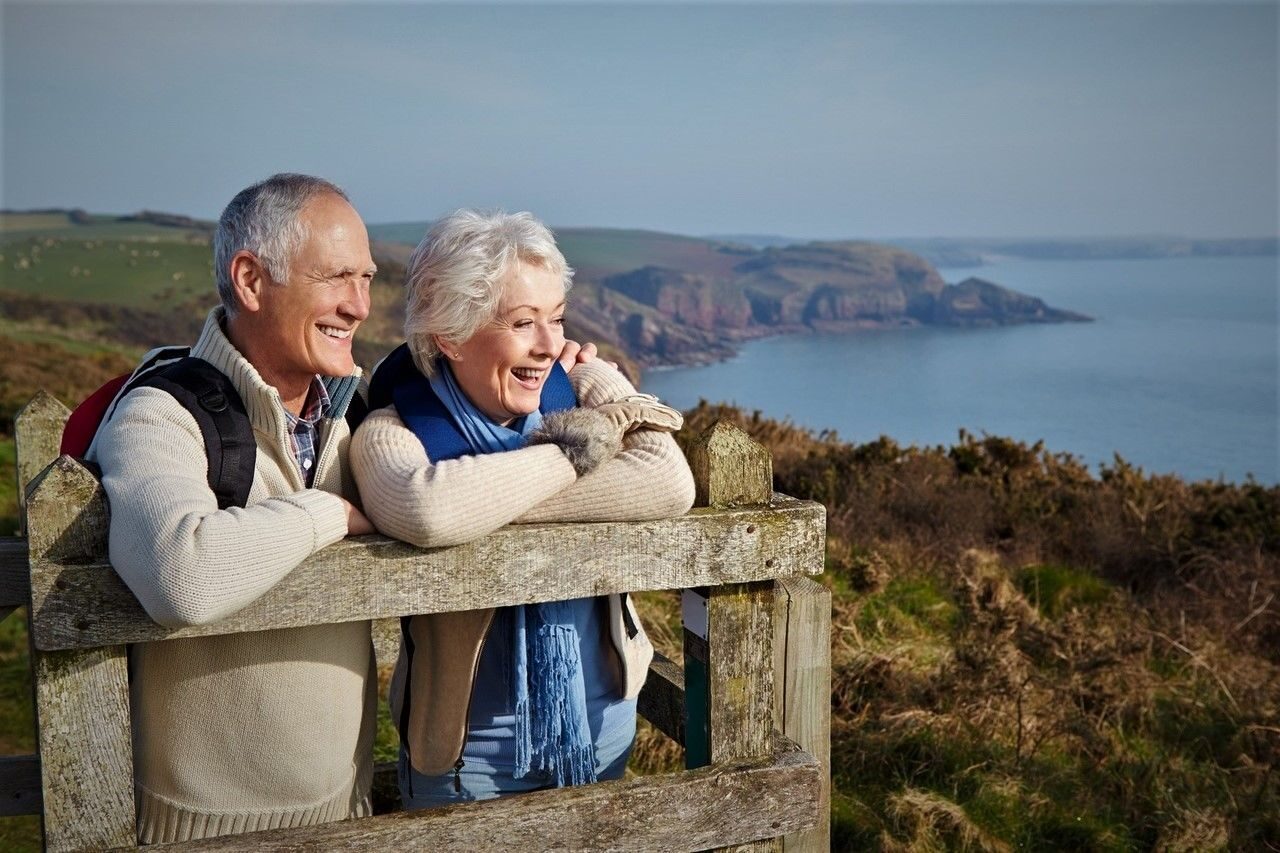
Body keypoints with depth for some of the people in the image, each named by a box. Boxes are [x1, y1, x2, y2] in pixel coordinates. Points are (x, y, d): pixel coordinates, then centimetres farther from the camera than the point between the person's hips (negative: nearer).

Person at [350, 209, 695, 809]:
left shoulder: (588, 388, -6)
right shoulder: (392, 433, -15)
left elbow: (669, 485, -24)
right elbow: (426, 514, -38)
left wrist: (486, 497, -25)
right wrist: (572, 452, -23)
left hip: (605, 722, 4)